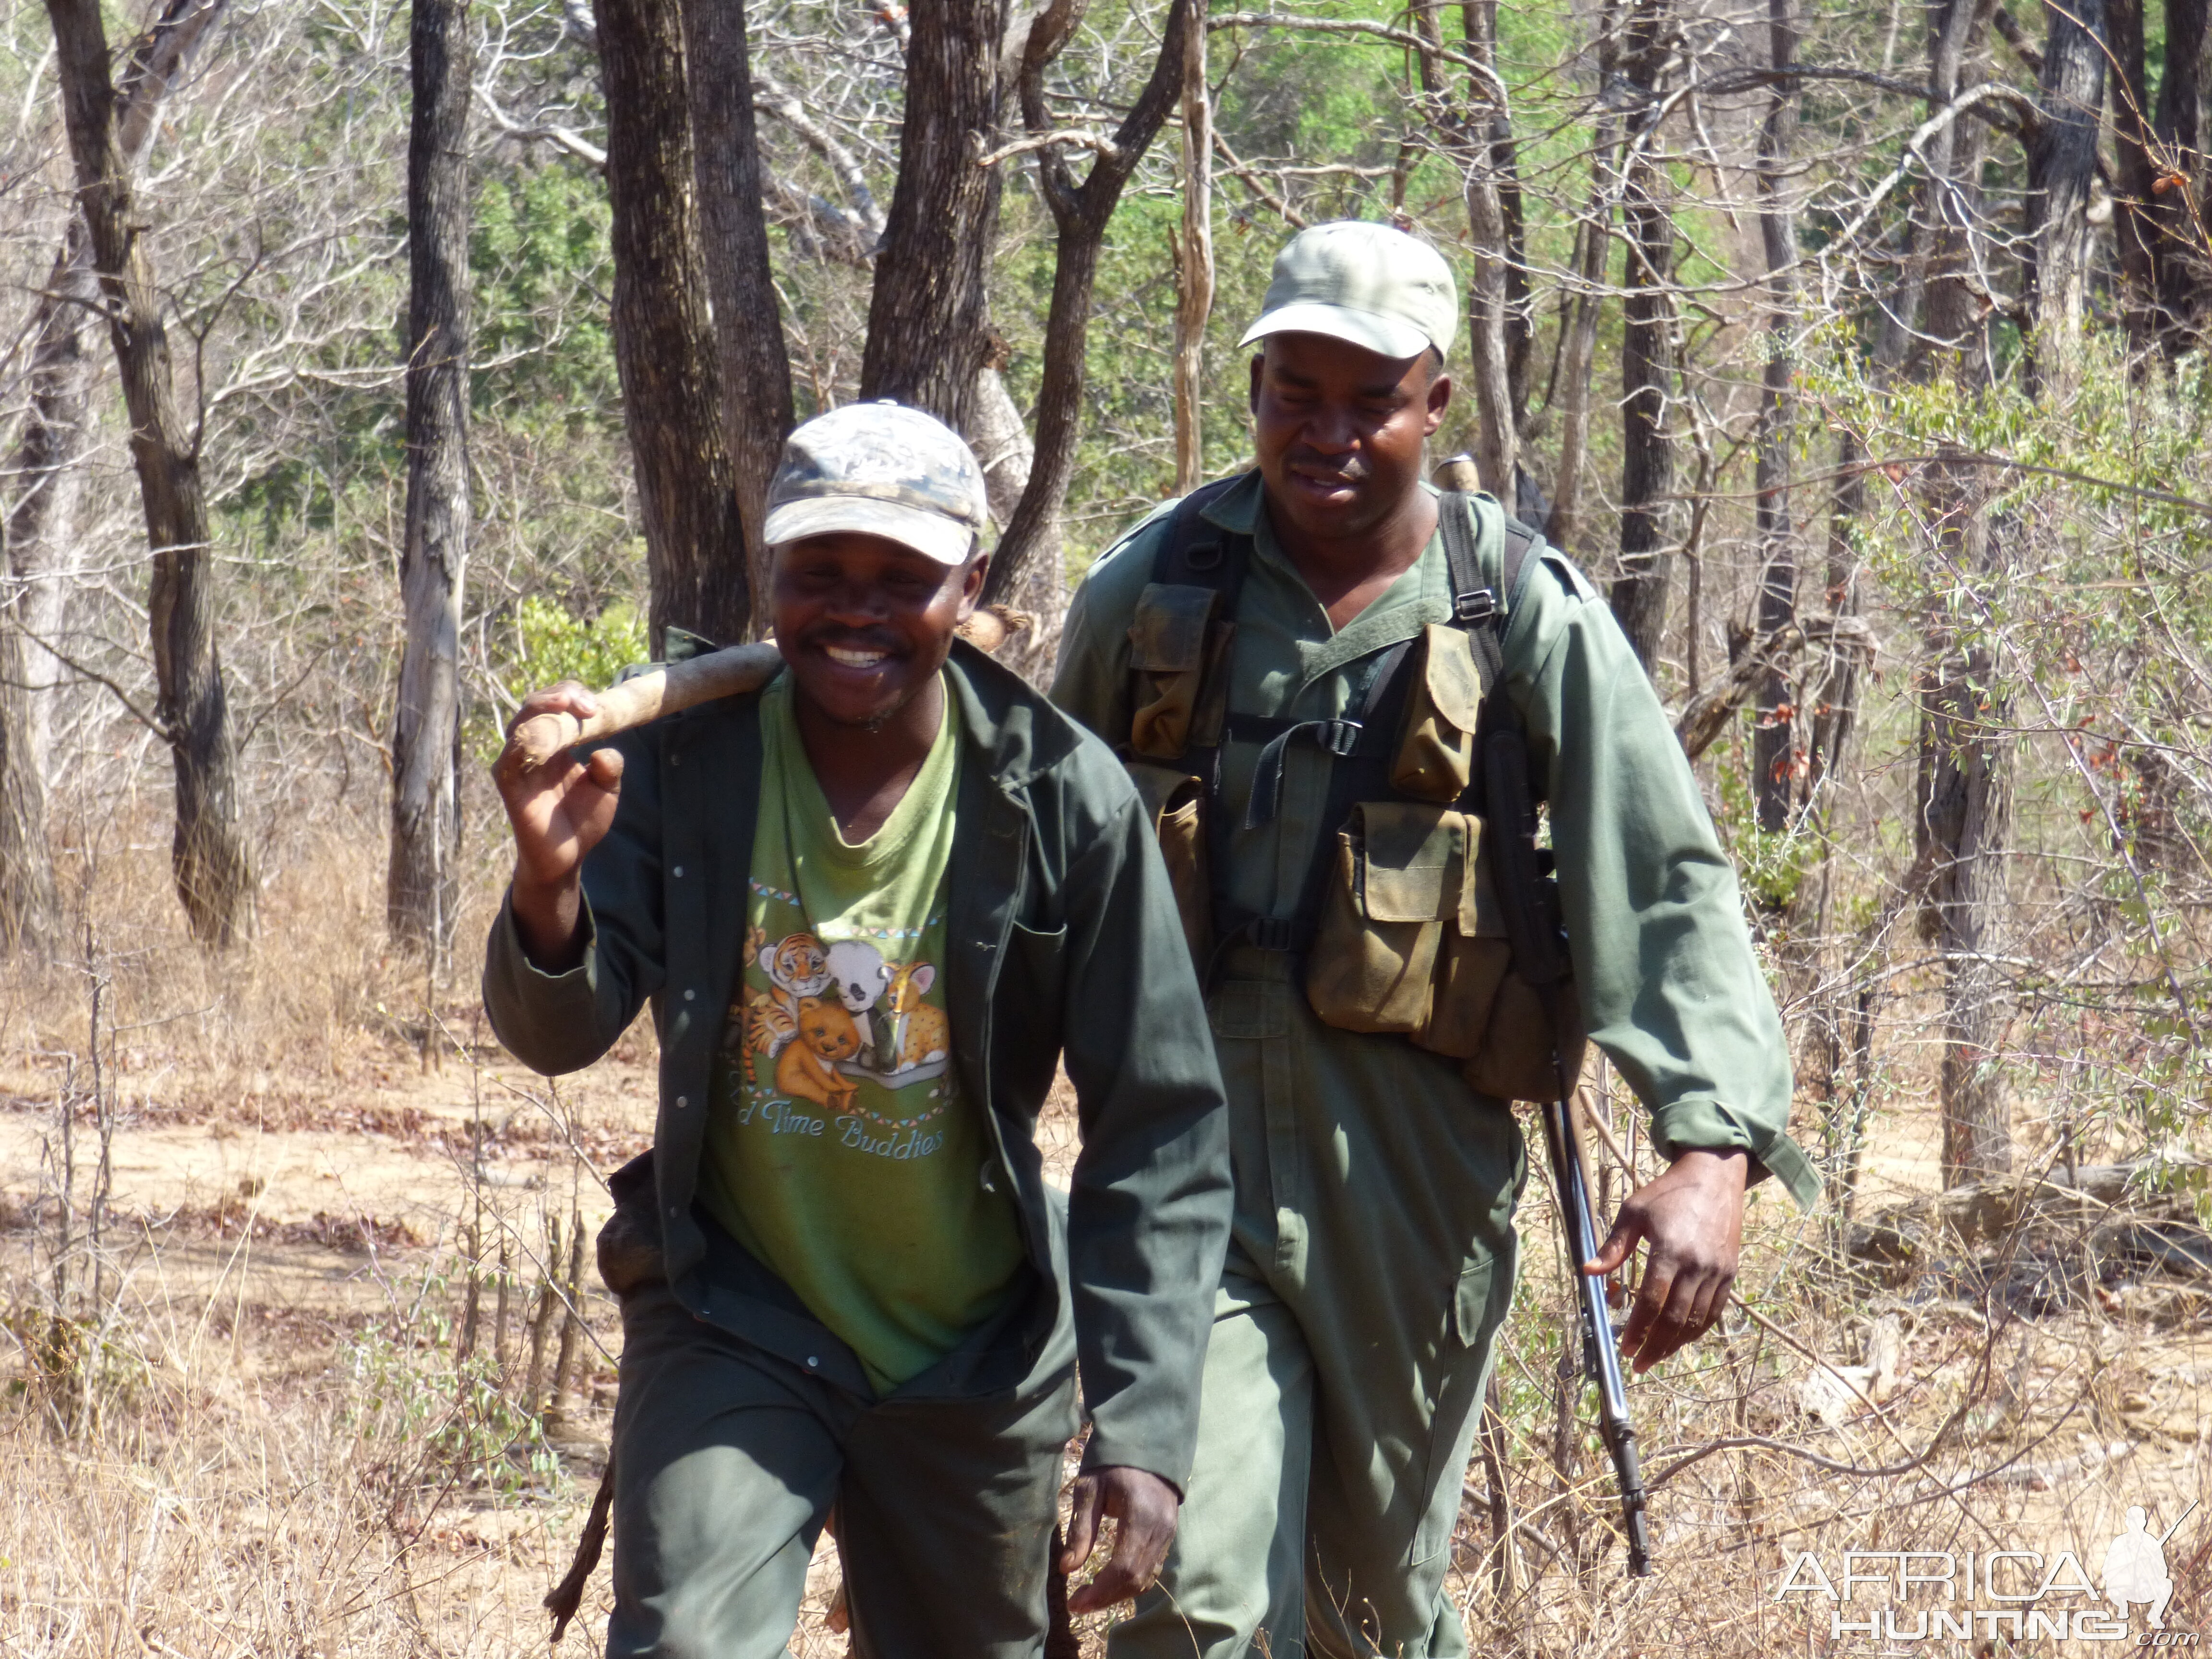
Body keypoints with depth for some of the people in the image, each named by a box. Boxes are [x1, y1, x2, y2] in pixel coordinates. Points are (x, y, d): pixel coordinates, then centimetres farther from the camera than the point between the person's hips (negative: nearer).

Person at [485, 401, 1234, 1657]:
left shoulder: (1065, 800, -14)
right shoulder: (684, 762, -12)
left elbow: (1161, 1126, -10)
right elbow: (561, 1035, -15)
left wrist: (1146, 1426, -16)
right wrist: (550, 890, -38)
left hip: (977, 1361, 1)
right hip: (732, 1320, -1)